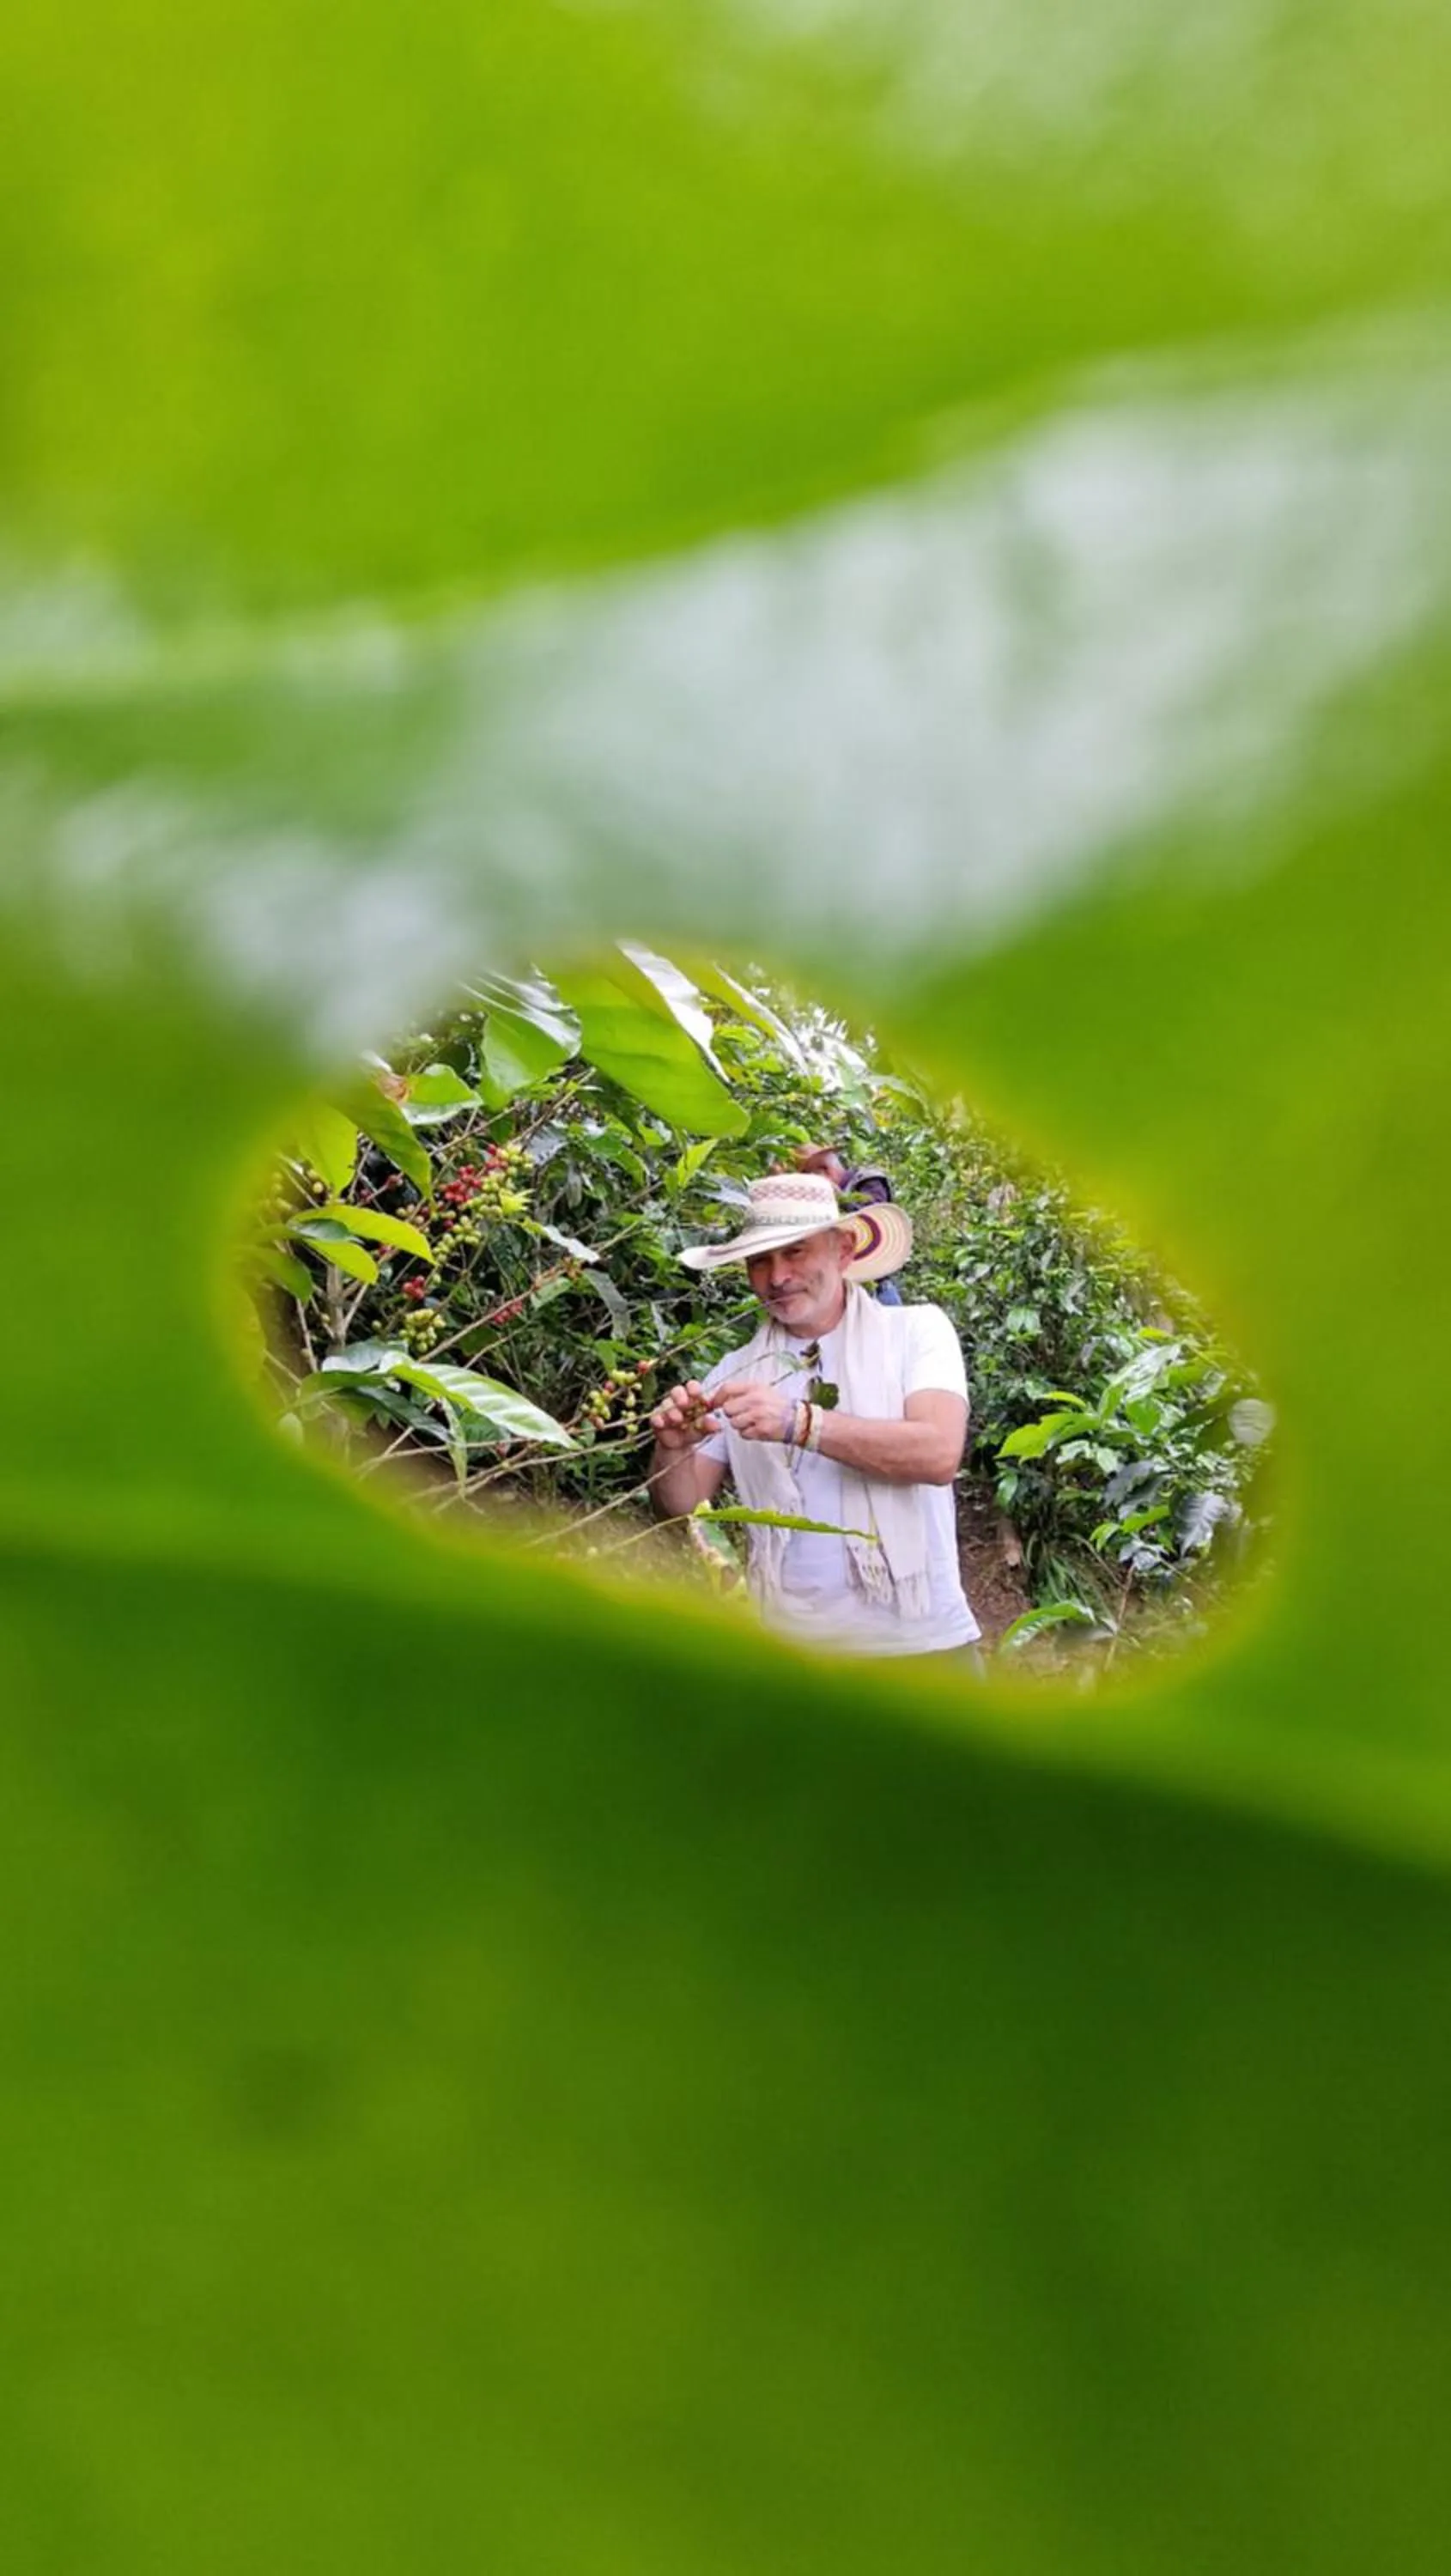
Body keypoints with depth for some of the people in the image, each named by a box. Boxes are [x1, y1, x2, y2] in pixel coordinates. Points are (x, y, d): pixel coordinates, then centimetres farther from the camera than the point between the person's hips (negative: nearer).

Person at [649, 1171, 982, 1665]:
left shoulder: (916, 1329, -1)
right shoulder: (737, 1373, 8)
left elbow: (939, 1454, -17)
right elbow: (681, 1507, 6)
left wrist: (800, 1424, -26)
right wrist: (673, 1448, -16)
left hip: (919, 1643, -2)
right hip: (796, 1649, 2)